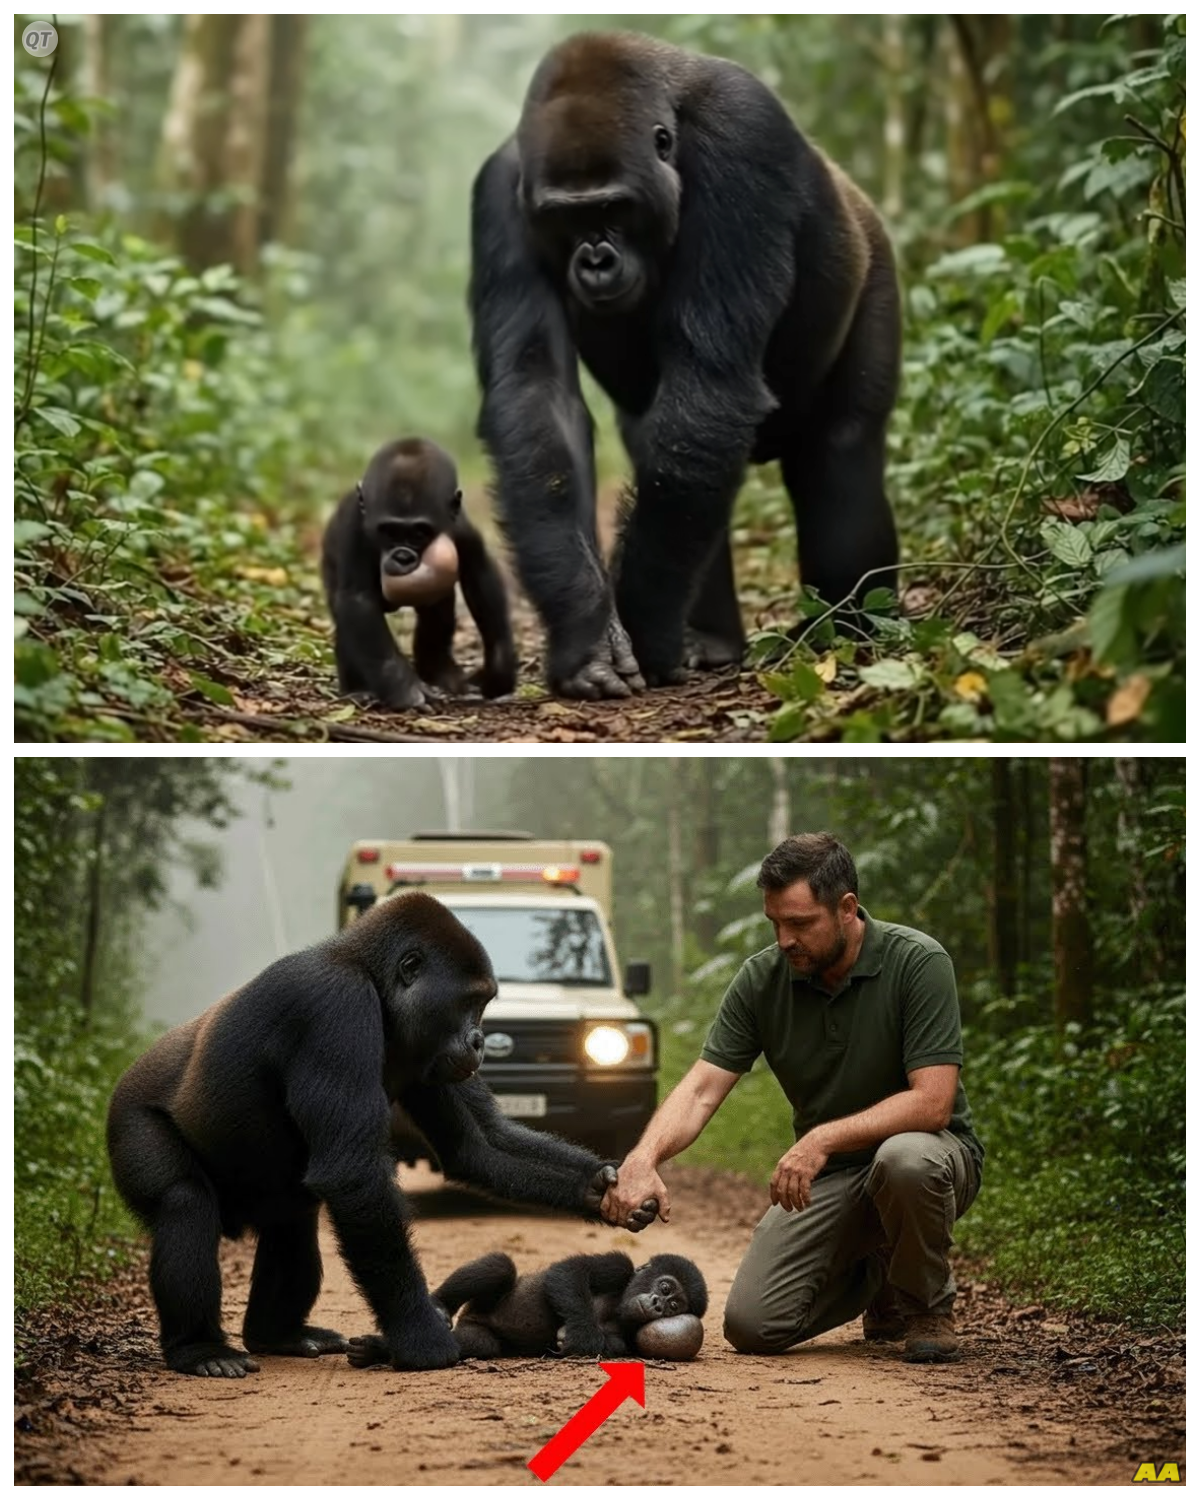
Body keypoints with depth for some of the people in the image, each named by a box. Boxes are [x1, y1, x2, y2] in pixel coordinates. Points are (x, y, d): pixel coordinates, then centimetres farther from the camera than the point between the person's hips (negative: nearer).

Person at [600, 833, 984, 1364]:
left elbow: (932, 1102, -25)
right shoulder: (761, 979, -7)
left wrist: (823, 1139, -35)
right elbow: (701, 1089, -12)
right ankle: (874, 1277, 20)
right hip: (825, 1177, 4)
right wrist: (643, 1160, -31)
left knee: (905, 1159, -41)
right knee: (752, 1326, -12)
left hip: (929, 1150, -4)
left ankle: (929, 1307, -10)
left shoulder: (918, 963, -19)